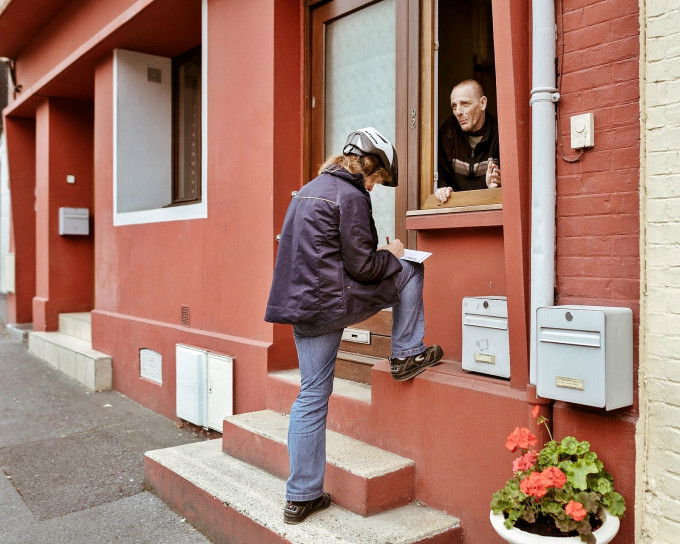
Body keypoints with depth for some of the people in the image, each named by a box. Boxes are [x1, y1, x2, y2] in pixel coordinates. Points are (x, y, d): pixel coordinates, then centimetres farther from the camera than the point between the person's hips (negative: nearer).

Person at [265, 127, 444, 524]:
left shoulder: (311, 189, 18)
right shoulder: (351, 196, -10)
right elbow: (361, 267, -14)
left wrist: (377, 253, 22)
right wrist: (391, 254, 7)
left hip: (300, 305, 9)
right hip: (331, 304, -9)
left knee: (312, 397, 12)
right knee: (409, 272, 10)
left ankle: (301, 497, 18)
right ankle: (407, 355, 17)